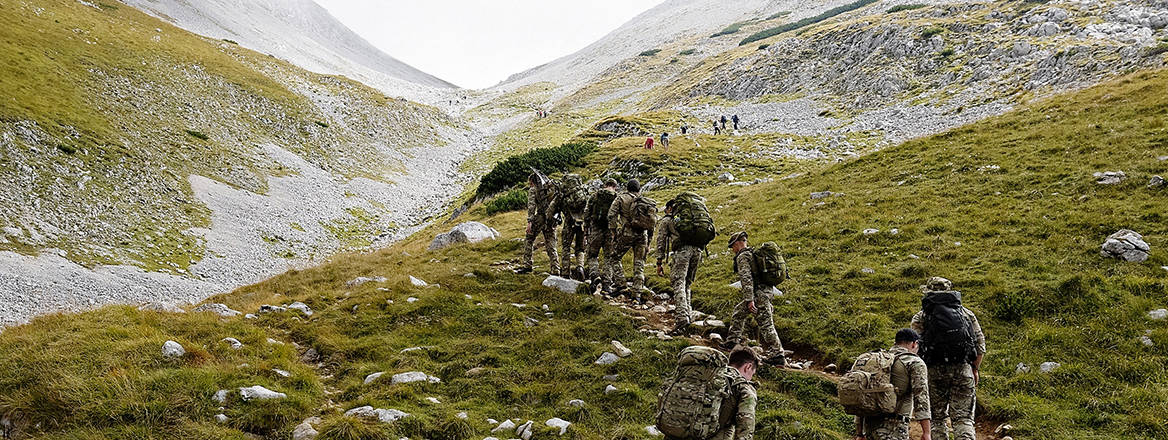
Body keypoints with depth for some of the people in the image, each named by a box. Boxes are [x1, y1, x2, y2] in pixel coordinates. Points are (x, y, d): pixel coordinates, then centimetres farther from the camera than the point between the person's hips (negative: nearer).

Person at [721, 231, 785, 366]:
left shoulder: (743, 256, -8)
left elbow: (747, 279, -20)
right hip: (767, 290, 10)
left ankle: (778, 356, -8)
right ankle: (733, 341, 29)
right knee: (738, 312, 22)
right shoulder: (755, 253, 22)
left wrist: (749, 300, -24)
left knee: (766, 325, -8)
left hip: (758, 294, -10)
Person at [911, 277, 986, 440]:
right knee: (963, 418, 3)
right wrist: (976, 369, 20)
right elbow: (980, 345, 10)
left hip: (934, 371, -1)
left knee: (936, 418, 10)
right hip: (963, 370, 1)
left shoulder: (921, 317, 3)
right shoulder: (967, 314, 11)